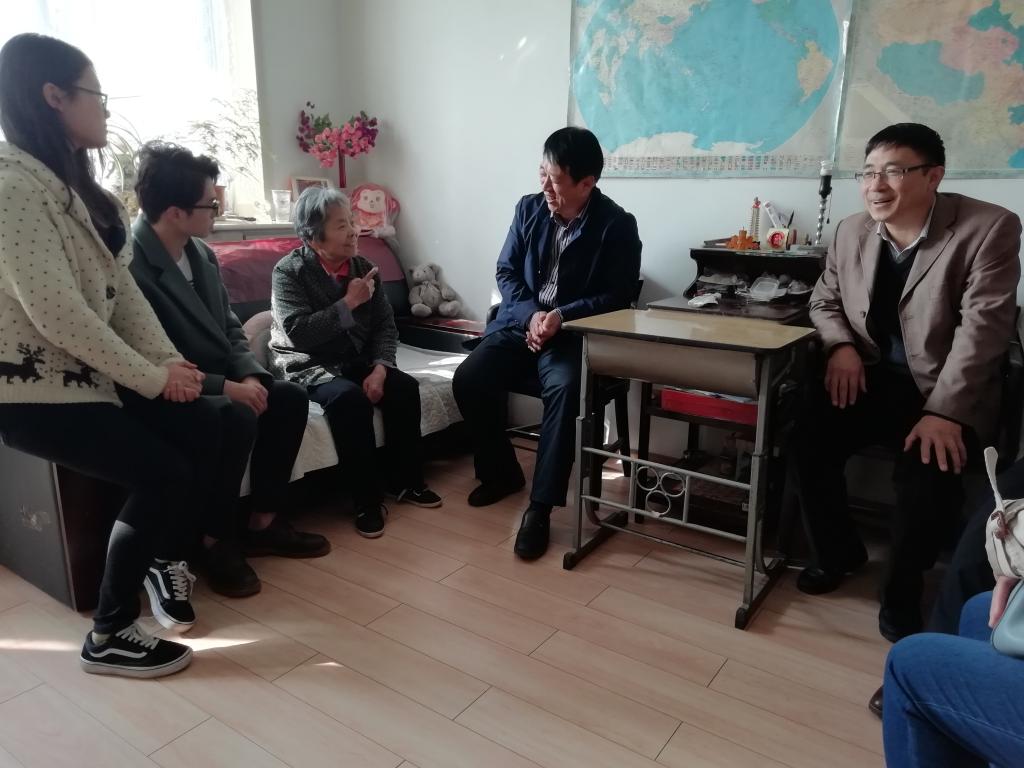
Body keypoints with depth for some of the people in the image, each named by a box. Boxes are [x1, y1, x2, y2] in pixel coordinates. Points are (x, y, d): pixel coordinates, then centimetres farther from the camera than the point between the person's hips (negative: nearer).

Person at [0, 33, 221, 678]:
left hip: (89, 371, 9)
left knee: (204, 431, -1)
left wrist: (167, 360, -6)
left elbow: (120, 285, 7)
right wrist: (151, 378, -17)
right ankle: (109, 637, 2)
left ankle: (161, 554, 22)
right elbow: (56, 312, -24)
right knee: (166, 474, -16)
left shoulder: (74, 183, 12)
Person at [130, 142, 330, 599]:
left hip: (218, 381, 9)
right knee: (238, 418, -32)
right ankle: (217, 542, -12)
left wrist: (249, 376, -8)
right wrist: (227, 387, -27)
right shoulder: (129, 267, -23)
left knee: (290, 398, -7)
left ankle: (263, 523, 4)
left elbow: (231, 328, 10)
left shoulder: (201, 253, 5)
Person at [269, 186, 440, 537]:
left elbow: (385, 326, 1)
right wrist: (348, 304, -23)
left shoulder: (364, 267, 2)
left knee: (405, 387, -19)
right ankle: (367, 500, -22)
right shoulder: (289, 271, -13)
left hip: (356, 360, 5)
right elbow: (298, 333, -24)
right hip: (308, 365, -5)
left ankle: (405, 481, -2)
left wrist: (379, 368, -16)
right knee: (350, 398, -33)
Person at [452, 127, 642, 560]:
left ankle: (540, 507, -24)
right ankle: (502, 473, 6)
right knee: (468, 379, -18)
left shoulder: (618, 225, -7)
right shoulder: (528, 208, 5)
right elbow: (506, 273, 6)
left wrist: (562, 316, -23)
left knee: (563, 389, -35)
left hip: (574, 333, -4)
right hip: (519, 323, 4)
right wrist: (530, 315, -15)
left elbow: (619, 297, -9)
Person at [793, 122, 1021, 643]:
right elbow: (823, 301, 14)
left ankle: (900, 593, 1)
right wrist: (840, 346, -8)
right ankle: (838, 553, 10)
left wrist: (943, 412, -25)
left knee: (929, 473, -28)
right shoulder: (851, 232, 4)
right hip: (872, 380, 4)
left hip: (947, 393, -4)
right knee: (808, 440, -18)